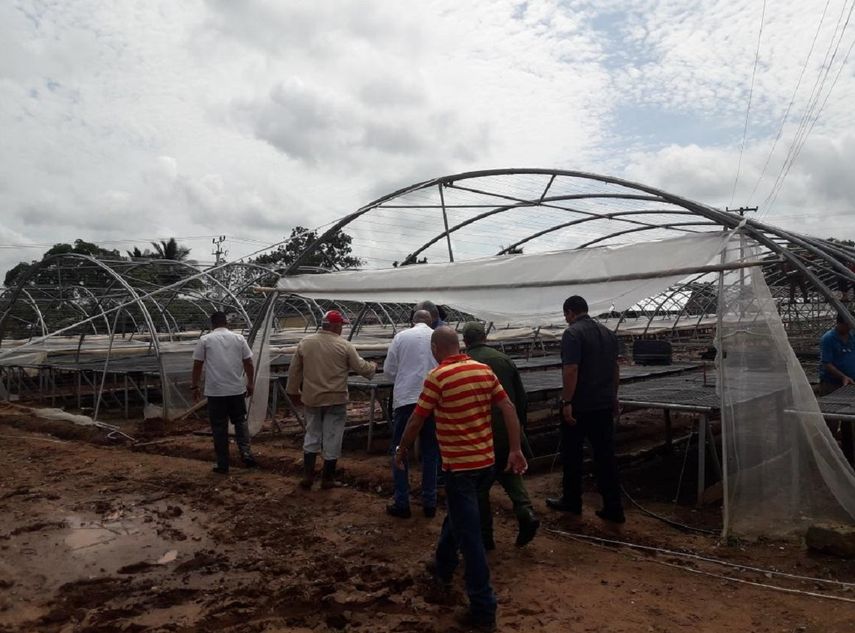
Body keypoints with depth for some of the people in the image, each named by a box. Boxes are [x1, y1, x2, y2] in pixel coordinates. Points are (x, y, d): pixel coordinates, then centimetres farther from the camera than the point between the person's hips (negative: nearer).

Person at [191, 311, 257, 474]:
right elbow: (249, 364, 5)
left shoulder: (205, 340, -1)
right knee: (240, 421, 18)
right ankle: (245, 451, -1)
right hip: (237, 390, 2)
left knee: (219, 427, 6)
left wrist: (195, 386, 10)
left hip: (215, 391, -2)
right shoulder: (238, 338, 4)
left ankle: (223, 464, 10)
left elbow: (197, 365, 0)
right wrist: (250, 384, 16)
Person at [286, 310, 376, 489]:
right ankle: (327, 478, 15)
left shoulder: (305, 343, 2)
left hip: (311, 399, 4)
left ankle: (307, 476, 14)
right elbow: (361, 367, -3)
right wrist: (373, 367, 19)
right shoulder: (344, 346, -9)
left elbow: (294, 371, 7)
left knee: (312, 435, 16)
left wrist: (293, 392, 19)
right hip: (336, 400, -3)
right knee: (332, 438, 7)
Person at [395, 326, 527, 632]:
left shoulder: (437, 377, -14)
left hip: (459, 465, -7)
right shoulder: (484, 370, 2)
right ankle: (443, 566, 46)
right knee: (457, 516, 28)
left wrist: (402, 450, 8)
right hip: (486, 461, 7)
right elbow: (509, 409, 0)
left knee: (469, 535, 0)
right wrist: (516, 450, 4)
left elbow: (417, 420, -8)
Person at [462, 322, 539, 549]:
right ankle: (526, 511, 1)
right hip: (509, 430, 3)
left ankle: (485, 535, 15)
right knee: (509, 473, 23)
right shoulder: (504, 359, 3)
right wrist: (520, 425, 18)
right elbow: (522, 396, 6)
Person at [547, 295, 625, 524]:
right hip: (604, 404, 6)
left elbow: (571, 370, -22)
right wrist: (612, 396, 27)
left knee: (572, 455, 10)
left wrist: (567, 402, -20)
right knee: (606, 456, 8)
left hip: (579, 406, -6)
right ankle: (613, 508, 9)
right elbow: (615, 370, 18)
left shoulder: (572, 333, -13)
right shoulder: (608, 333, 10)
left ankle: (571, 501, 22)